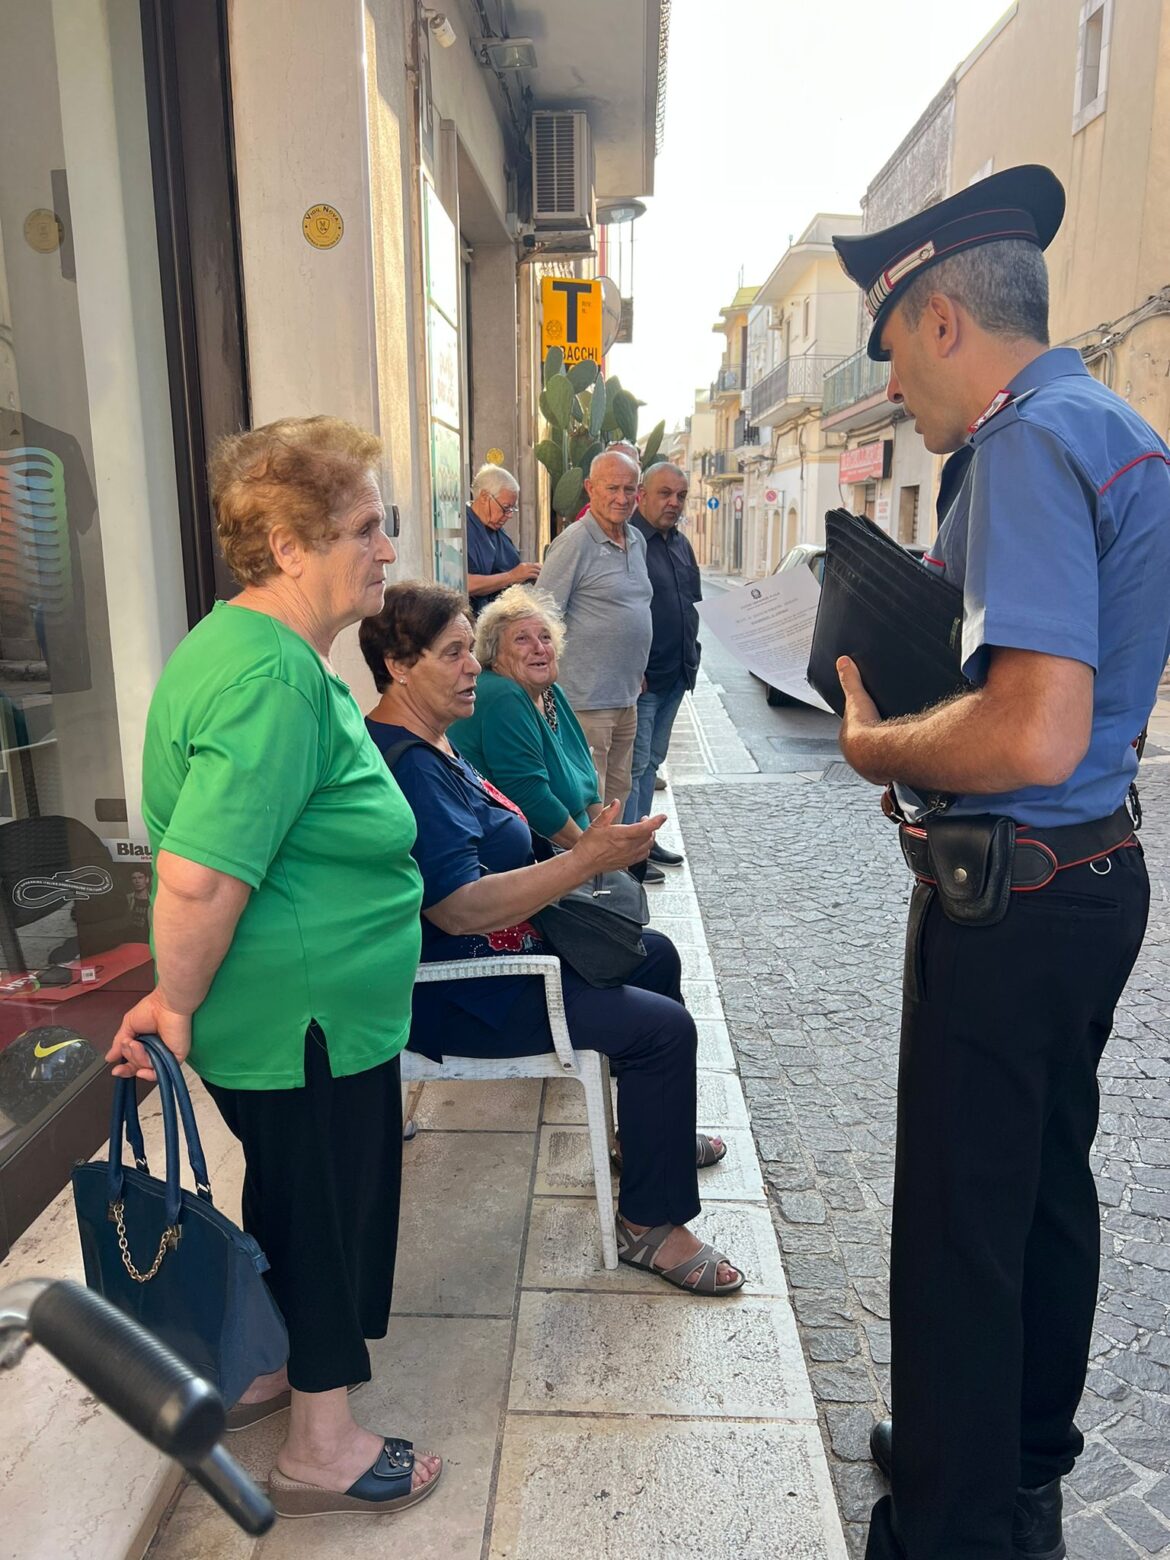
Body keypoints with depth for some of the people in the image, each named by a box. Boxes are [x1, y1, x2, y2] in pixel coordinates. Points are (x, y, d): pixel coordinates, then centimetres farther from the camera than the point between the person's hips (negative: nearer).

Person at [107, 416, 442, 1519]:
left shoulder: (246, 644, 8)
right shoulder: (275, 681, -27)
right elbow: (197, 880, -33)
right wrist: (177, 1005, -17)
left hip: (281, 1015, 10)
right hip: (305, 1019, -10)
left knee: (292, 1197, 26)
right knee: (327, 1210, 10)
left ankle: (261, 1370, 48)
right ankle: (321, 1447, 33)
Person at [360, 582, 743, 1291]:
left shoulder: (432, 740, 8)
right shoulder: (406, 764, -26)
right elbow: (458, 909, -33)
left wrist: (575, 854, 10)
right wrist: (587, 859, -35)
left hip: (495, 948, 11)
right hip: (456, 994, -11)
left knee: (655, 953, 16)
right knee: (664, 1027, -15)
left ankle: (657, 1128, 35)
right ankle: (649, 1224, 4)